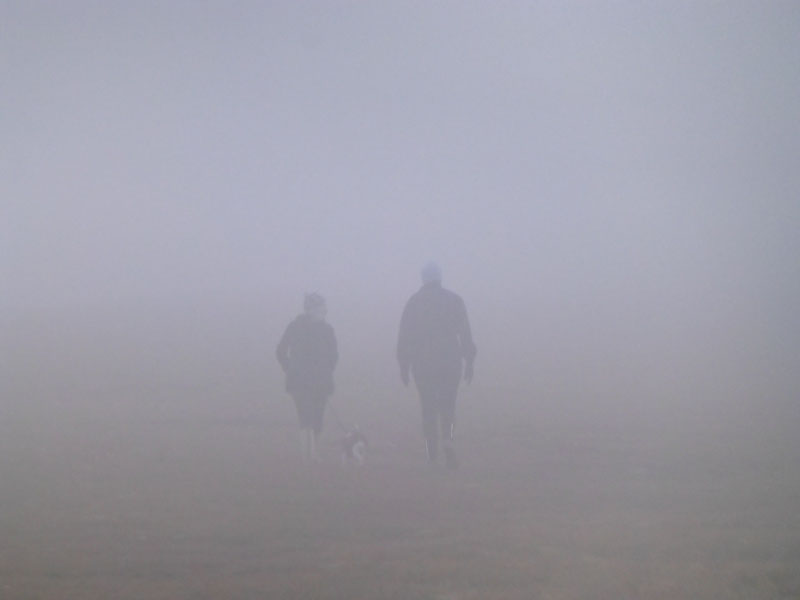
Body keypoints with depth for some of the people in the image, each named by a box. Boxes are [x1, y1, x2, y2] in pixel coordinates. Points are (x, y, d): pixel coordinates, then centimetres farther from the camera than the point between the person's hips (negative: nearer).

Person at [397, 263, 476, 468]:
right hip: (450, 363, 0)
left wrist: (404, 366, 5)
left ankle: (433, 456, 3)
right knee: (447, 407, 7)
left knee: (428, 409, 6)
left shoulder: (413, 302, 2)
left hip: (422, 364, 0)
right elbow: (465, 334, 1)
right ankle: (447, 439, -21)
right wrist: (469, 362, 6)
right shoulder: (454, 300, 2)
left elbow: (404, 336, 1)